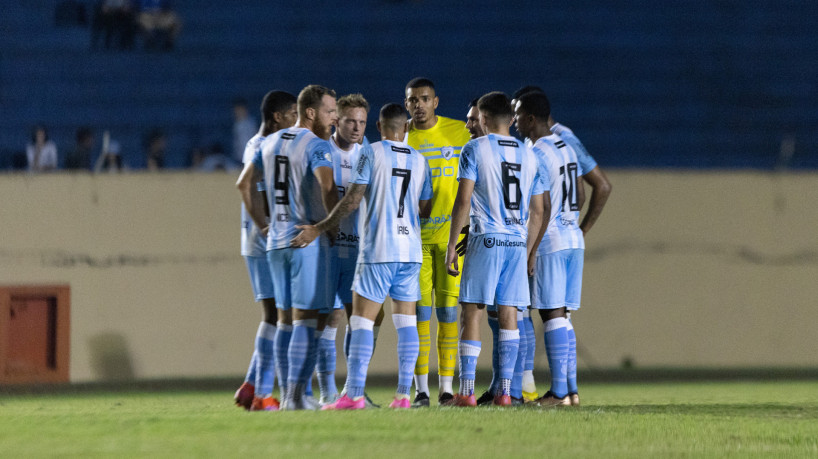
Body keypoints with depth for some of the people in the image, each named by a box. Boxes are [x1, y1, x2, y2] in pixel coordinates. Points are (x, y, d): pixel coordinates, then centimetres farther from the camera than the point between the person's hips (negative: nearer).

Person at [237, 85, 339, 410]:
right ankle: (296, 395, -10)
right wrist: (333, 228, -12)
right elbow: (328, 190, -25)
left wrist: (261, 223, 24)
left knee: (286, 319, 13)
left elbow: (244, 184, 20)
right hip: (308, 240, -7)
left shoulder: (270, 143, 13)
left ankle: (288, 395, 13)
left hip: (276, 241, 7)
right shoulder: (317, 147, -11)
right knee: (306, 320, -6)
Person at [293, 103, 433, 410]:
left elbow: (352, 200, -11)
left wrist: (318, 229, -5)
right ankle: (403, 394, 3)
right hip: (410, 251, 5)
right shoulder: (420, 160, 10)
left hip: (378, 249, -5)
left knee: (361, 320, -4)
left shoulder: (372, 153, -5)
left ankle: (354, 394, -11)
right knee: (406, 321, 8)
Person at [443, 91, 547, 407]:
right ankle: (505, 390, 0)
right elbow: (537, 212, 14)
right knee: (508, 315, 5)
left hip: (486, 239, -4)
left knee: (471, 312, -1)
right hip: (517, 241, 4)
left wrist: (451, 246, -3)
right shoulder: (529, 156, 14)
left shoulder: (475, 149, -1)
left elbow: (463, 202, -7)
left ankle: (466, 391, -7)